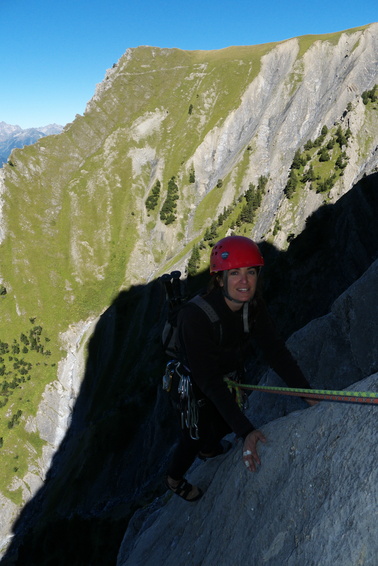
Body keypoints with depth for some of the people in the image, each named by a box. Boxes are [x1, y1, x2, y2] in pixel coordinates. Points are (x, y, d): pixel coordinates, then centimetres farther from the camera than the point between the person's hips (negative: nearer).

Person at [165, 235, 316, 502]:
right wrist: (245, 431, -43)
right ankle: (174, 479, 50)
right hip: (194, 387, -6)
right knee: (195, 435, 16)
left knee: (226, 422, 28)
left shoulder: (254, 305, -20)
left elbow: (276, 349, -18)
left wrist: (308, 393, -28)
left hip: (230, 378, 6)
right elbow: (209, 382, -40)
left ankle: (209, 449, 65)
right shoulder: (196, 316, -40)